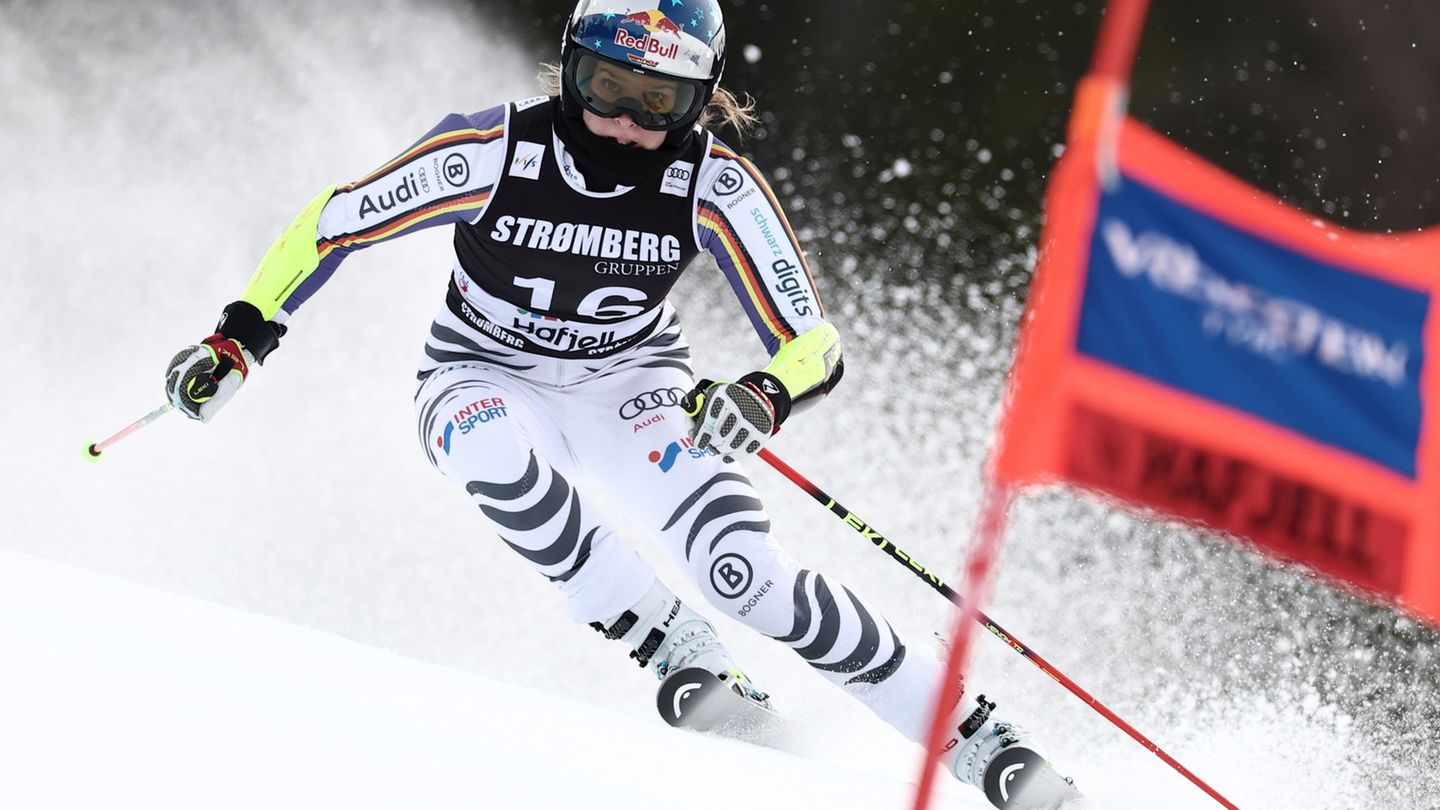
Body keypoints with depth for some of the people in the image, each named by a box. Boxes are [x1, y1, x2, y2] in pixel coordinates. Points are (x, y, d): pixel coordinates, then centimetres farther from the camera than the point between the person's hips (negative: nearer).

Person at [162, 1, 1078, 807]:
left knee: (747, 573, -24)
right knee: (493, 449, -38)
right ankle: (677, 649, -22)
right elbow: (332, 221, -10)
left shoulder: (718, 187, -21)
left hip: (631, 384, 0)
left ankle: (967, 729, -12)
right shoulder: (491, 153, -24)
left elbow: (815, 343, -18)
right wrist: (241, 338, -16)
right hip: (486, 380, 0)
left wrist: (765, 399, -40)